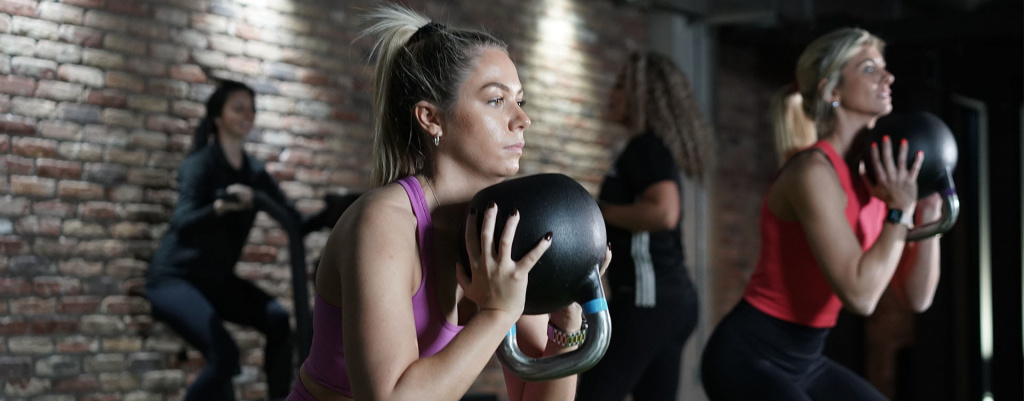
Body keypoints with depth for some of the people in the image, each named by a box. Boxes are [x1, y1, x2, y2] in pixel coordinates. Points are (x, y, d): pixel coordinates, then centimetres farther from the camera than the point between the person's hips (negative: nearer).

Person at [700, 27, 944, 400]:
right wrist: (900, 212, -17)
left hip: (805, 361, 10)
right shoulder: (813, 171, -19)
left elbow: (917, 296, 7)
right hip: (748, 358, -9)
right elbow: (859, 295, -27)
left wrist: (929, 212, -3)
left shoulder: (874, 179, 6)